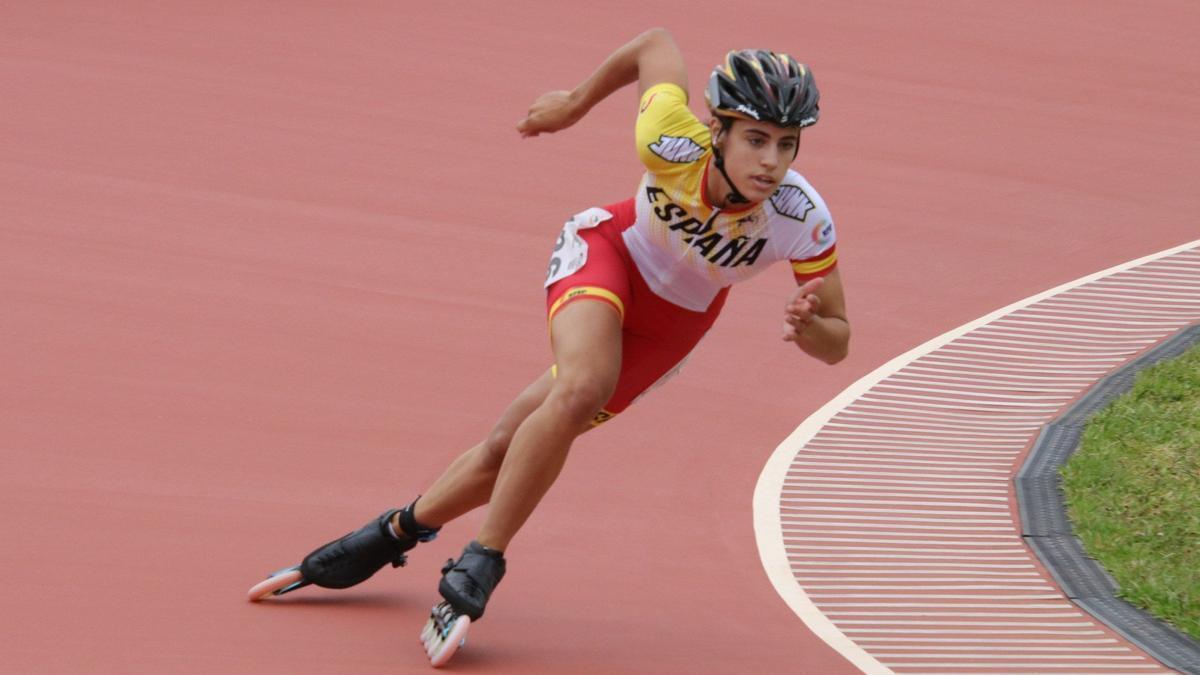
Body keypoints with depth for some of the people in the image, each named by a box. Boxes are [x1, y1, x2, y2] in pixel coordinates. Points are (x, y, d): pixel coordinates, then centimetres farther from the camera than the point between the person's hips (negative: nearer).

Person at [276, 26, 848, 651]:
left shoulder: (804, 221, -32)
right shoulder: (676, 143, -36)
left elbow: (836, 343, -19)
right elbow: (656, 44, -15)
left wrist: (805, 326, -42)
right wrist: (575, 102, 0)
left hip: (675, 321, 2)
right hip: (607, 252, -2)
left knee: (513, 442, 1)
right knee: (581, 390, -32)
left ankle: (402, 529, 28)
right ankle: (483, 557, -11)